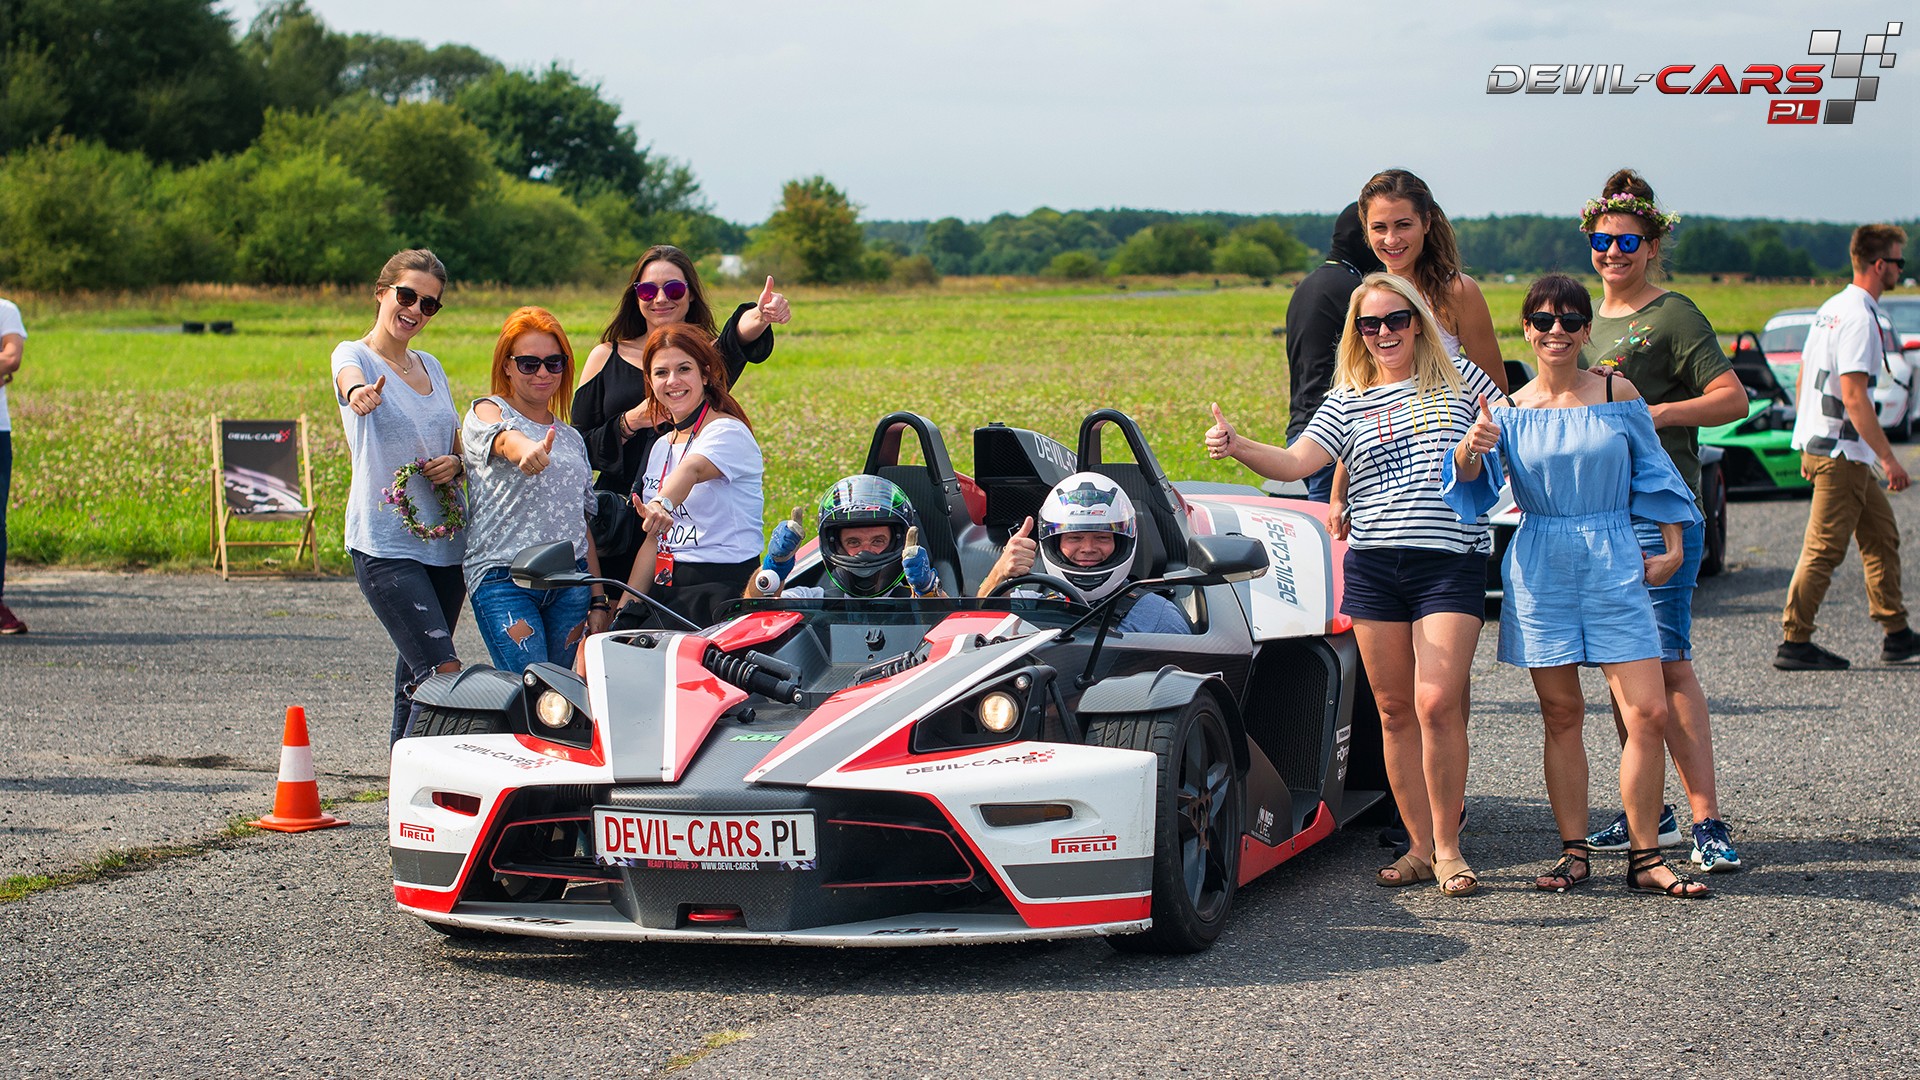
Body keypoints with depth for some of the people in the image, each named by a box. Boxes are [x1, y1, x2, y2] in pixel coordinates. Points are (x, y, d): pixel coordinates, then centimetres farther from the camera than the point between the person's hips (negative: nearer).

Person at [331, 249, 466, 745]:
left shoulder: (431, 367, 16)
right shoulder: (354, 355, -2)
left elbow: (458, 445, 25)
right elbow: (351, 380, -28)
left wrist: (456, 463, 0)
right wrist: (359, 394, -52)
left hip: (445, 539, 6)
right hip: (385, 544, -6)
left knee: (417, 672, 12)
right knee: (443, 672, -18)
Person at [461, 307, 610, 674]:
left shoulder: (571, 438, 20)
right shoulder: (486, 412, 2)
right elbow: (505, 440, -23)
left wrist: (598, 600, 13)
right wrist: (529, 450, -48)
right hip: (502, 576, -5)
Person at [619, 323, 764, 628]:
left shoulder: (728, 432, -6)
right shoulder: (662, 447, 18)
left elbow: (692, 469, -30)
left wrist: (662, 505, -50)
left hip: (722, 590, -7)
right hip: (667, 589, 7)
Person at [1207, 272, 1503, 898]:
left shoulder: (1458, 378, 9)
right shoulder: (1347, 402, 10)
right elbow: (1294, 462, -5)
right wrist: (1236, 446, -21)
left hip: (1451, 561, -3)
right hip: (1373, 566, 3)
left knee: (1436, 704, -14)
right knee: (1395, 711, 5)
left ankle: (1448, 847, -4)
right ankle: (1420, 845, 14)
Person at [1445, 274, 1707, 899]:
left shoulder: (1618, 395, 4)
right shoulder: (1510, 412, 4)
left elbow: (1652, 471, 12)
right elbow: (1473, 478, -8)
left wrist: (1672, 546, 6)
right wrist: (1472, 449, -30)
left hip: (1615, 565, -1)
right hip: (1542, 570, 1)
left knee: (1648, 713, -8)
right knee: (1561, 716, 5)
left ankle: (1644, 858, -2)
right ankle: (1574, 852, 12)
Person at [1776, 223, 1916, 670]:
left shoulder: (1831, 309, 14)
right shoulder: (1859, 318, -17)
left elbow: (1803, 378, 19)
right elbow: (1853, 396, -23)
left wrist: (1808, 446, 24)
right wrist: (1888, 458, -21)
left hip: (1818, 445, 10)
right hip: (1841, 452, -10)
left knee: (1881, 534, 15)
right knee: (1825, 548, -5)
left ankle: (1896, 635, 19)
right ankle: (1794, 642, -2)